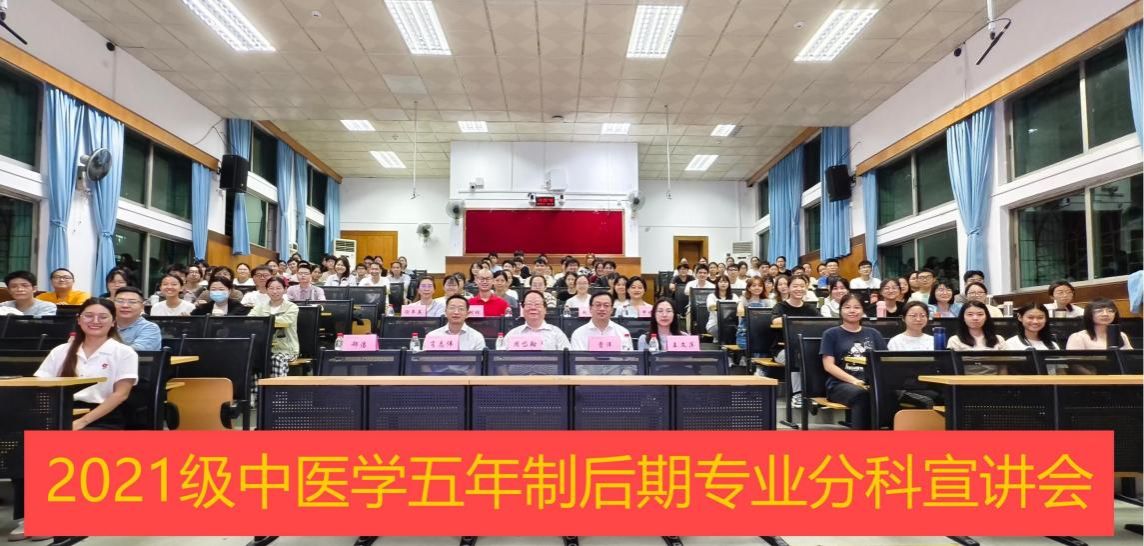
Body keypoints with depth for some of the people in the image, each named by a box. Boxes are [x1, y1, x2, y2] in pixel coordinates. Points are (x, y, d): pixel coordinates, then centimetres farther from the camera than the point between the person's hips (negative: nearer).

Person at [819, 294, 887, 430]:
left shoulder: (873, 334, 21)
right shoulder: (831, 334, 11)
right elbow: (829, 365, 0)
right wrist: (854, 380, -16)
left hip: (871, 383, 3)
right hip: (840, 384, -3)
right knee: (862, 394, -38)